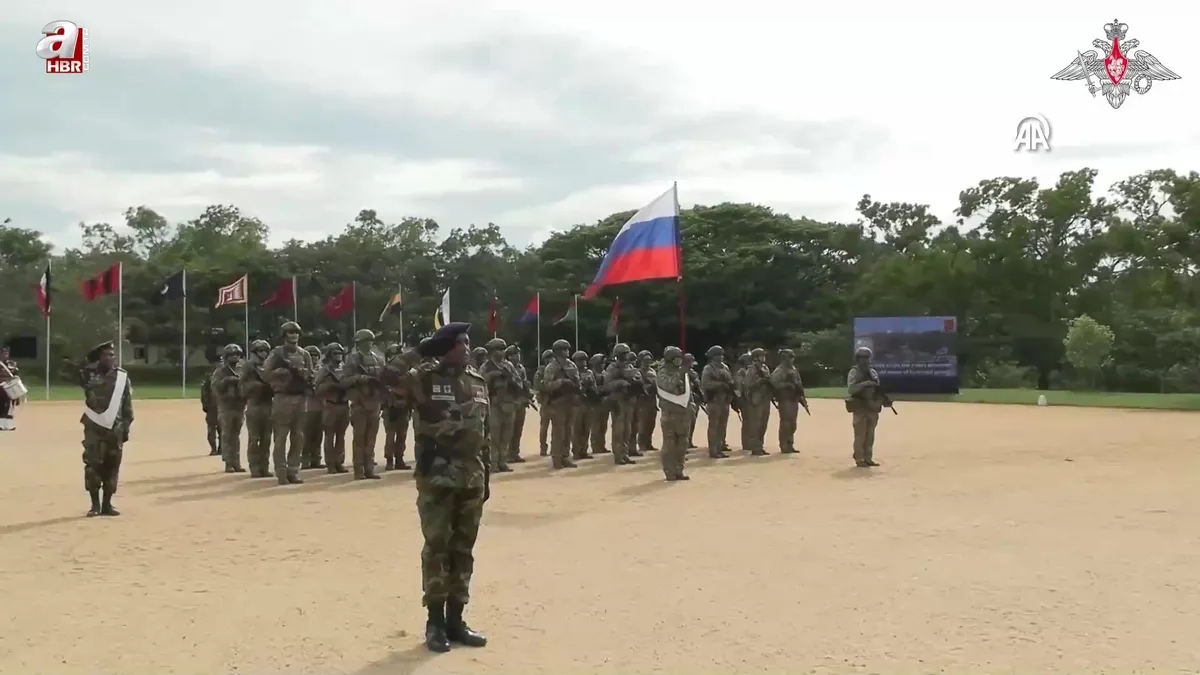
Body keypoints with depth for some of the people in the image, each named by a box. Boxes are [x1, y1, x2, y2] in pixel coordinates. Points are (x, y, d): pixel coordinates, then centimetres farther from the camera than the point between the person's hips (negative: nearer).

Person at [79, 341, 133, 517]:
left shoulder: (123, 376, 5)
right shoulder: (90, 374, 0)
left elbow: (127, 405, 7)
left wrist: (126, 428, 5)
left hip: (115, 428, 2)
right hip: (94, 427, -2)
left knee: (112, 466, 5)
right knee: (93, 464, -4)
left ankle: (107, 504, 15)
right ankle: (95, 504, 6)